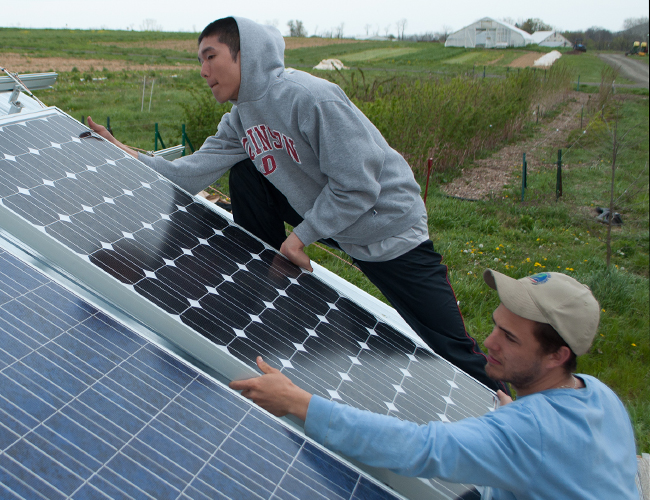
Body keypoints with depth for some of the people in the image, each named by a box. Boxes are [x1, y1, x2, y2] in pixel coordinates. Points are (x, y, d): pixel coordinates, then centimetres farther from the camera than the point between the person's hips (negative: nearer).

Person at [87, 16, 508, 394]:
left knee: (450, 350, -6)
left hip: (389, 227, -7)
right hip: (324, 216, 7)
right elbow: (192, 172, -2)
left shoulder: (311, 97, -25)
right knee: (245, 173, 1)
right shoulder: (241, 120, 2)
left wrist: (302, 235, -18)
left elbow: (358, 186, -24)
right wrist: (129, 155, -9)